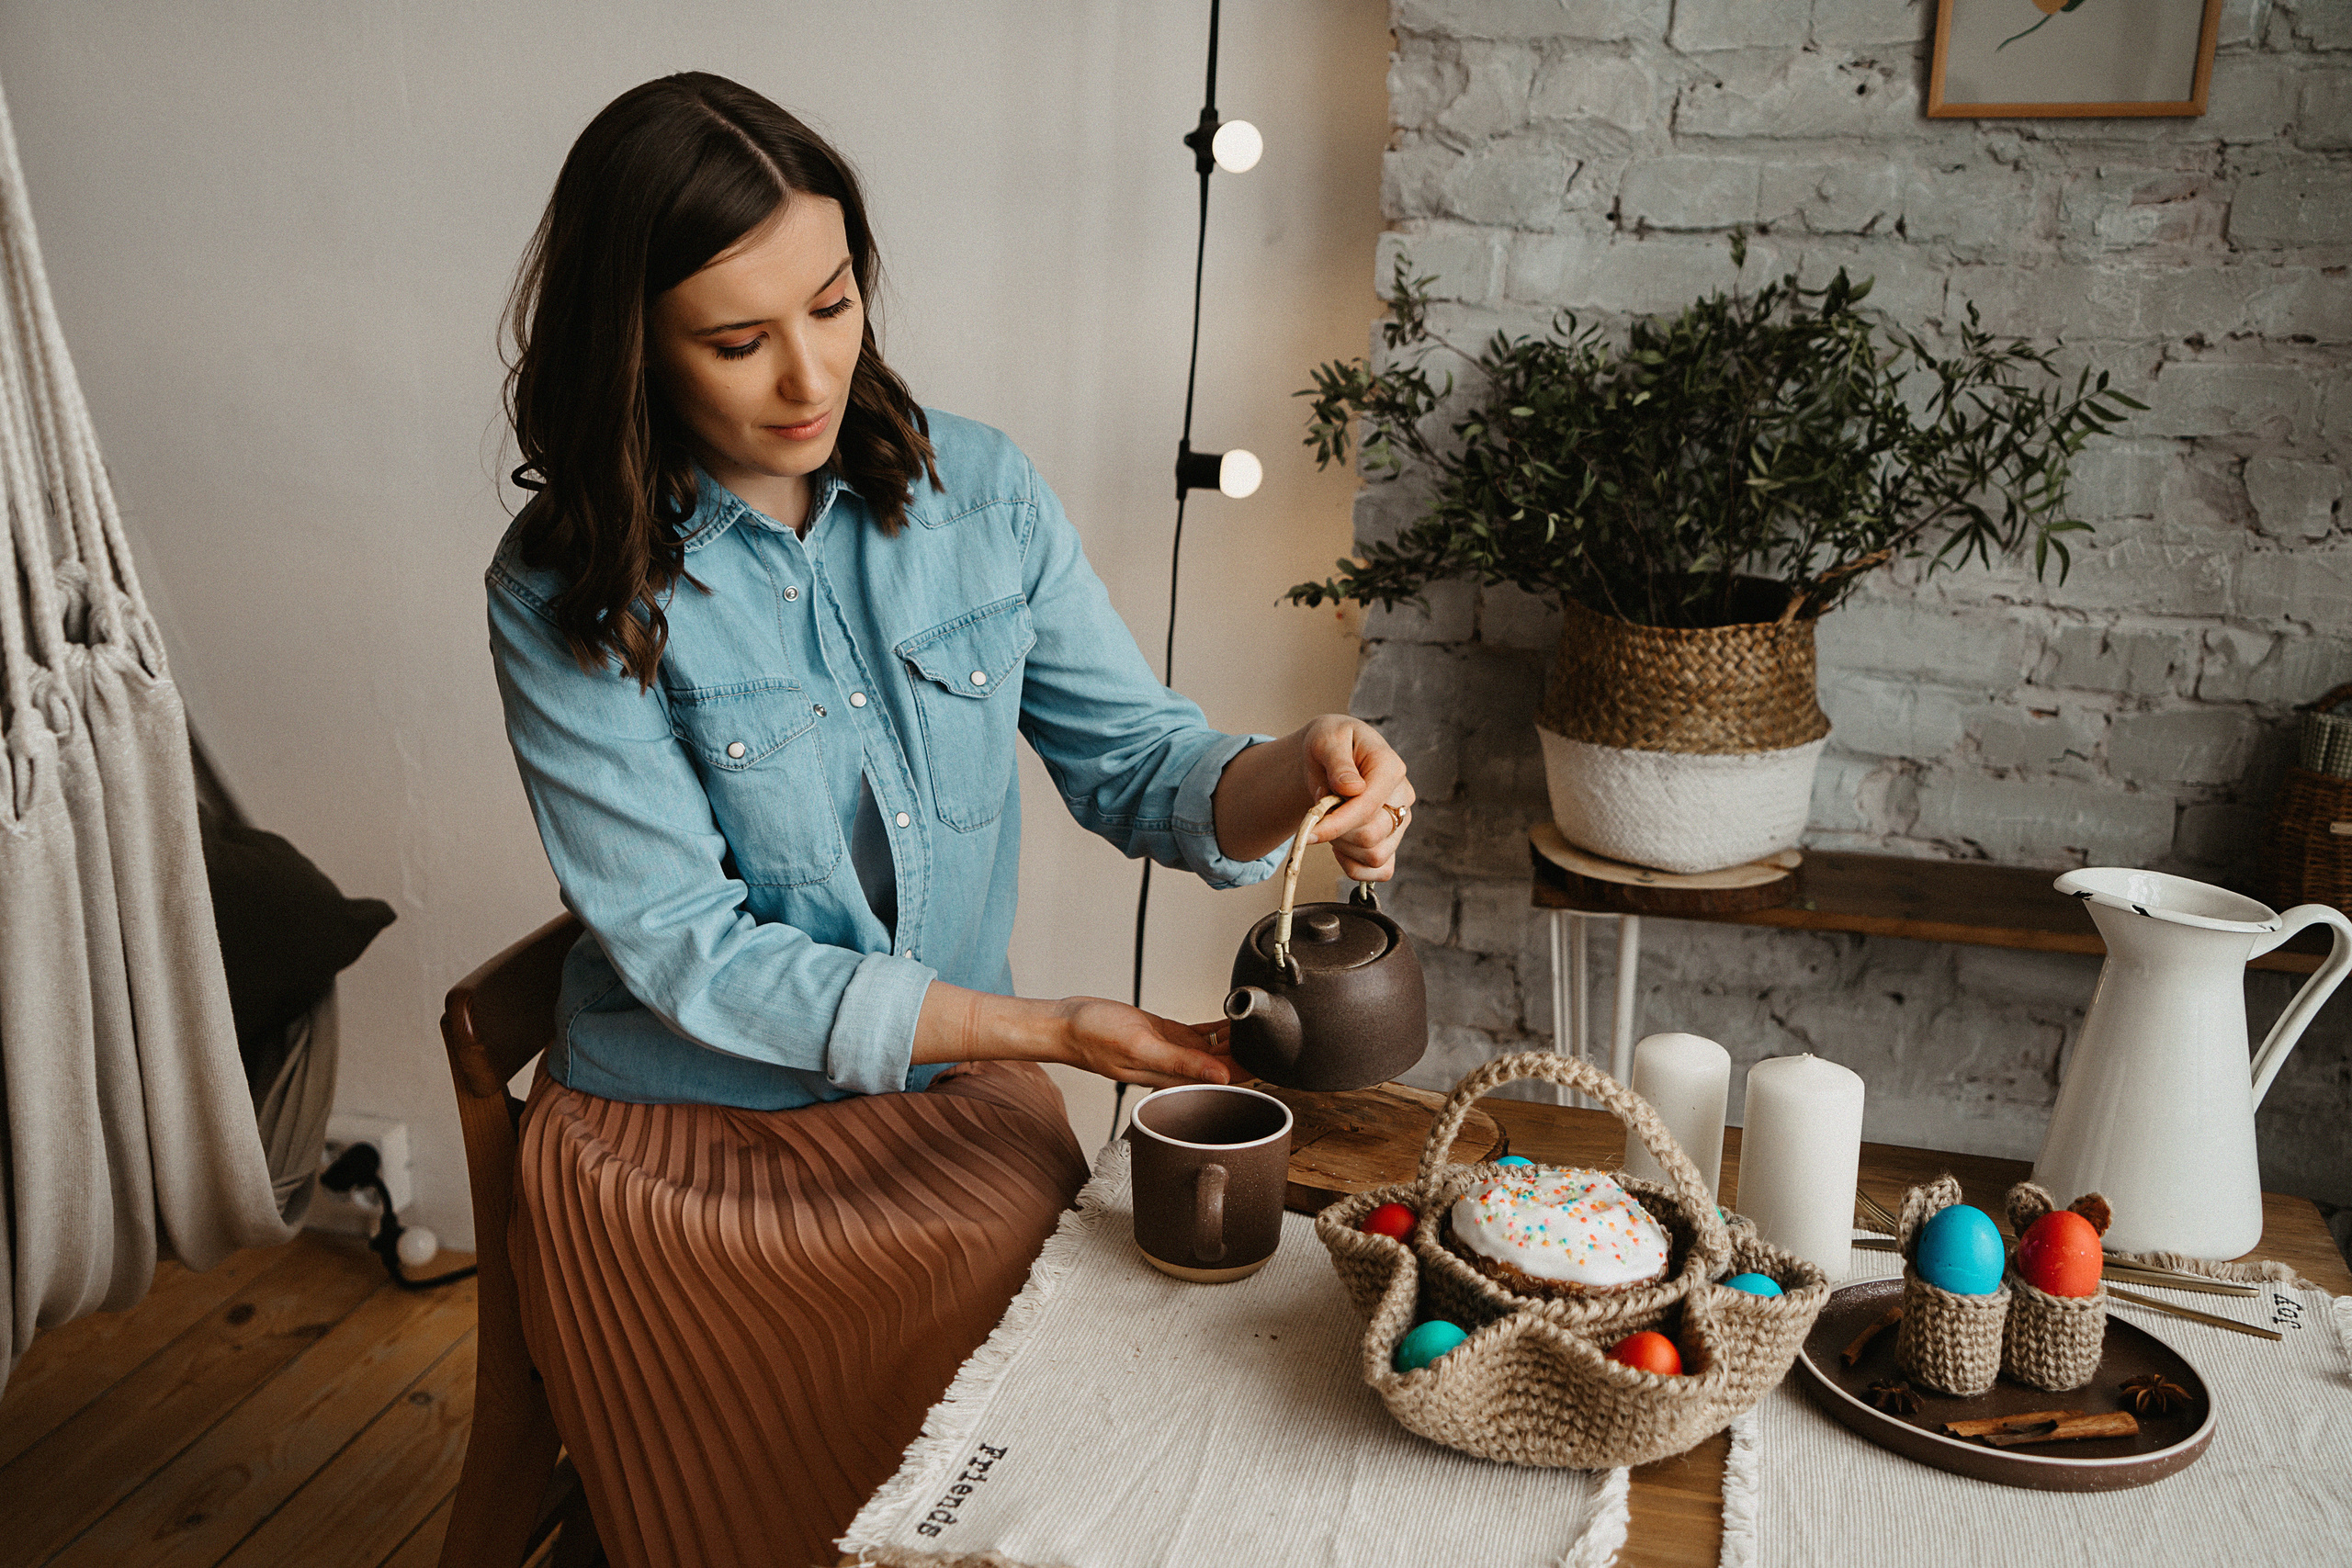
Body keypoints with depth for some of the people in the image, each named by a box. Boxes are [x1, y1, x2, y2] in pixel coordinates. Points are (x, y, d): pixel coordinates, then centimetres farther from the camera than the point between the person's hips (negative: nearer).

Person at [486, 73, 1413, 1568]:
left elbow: (1132, 755, -1)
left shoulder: (979, 488, -2)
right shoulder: (567, 592, -12)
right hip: (688, 1152, -2)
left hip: (963, 1107, 3)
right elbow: (688, 953, -14)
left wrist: (1291, 777, -26)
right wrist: (1048, 1030, -21)